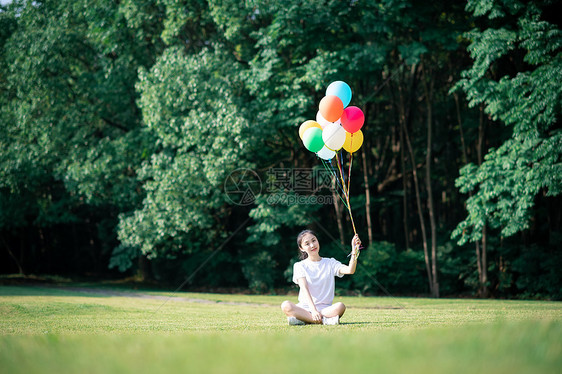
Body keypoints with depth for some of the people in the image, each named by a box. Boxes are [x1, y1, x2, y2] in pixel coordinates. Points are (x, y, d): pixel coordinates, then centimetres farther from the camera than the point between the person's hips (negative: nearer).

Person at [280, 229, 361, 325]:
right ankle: (324, 320, -33)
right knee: (286, 306, -32)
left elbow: (350, 270, -7)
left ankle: (302, 319, -27)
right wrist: (313, 310, -23)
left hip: (325, 308, 1)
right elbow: (304, 289, -7)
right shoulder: (300, 266, 7)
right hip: (305, 308, -1)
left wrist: (354, 251, -24)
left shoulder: (330, 263, 11)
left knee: (340, 307, -32)